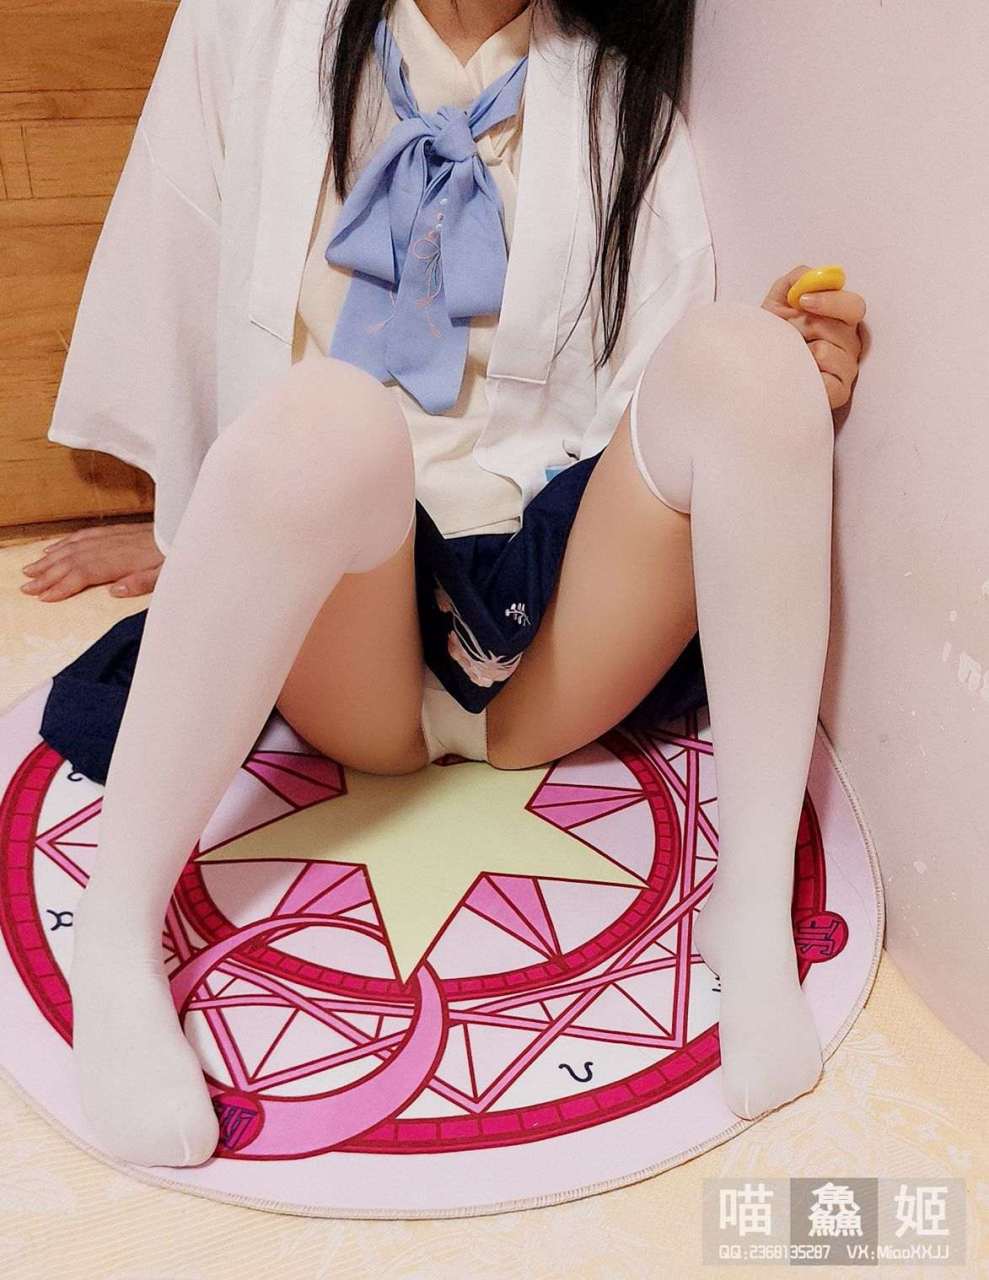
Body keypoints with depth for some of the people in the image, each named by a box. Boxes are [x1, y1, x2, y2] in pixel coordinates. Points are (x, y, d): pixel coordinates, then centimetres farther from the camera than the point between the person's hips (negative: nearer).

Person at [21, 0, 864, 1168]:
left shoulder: (622, 102, 11)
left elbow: (658, 405, 7)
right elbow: (174, 274, 15)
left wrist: (790, 401, -14)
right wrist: (185, 523, 19)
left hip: (549, 606, 2)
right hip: (343, 658, -1)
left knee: (742, 351, -24)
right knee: (329, 415, -34)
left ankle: (757, 905, -22)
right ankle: (113, 940, -25)